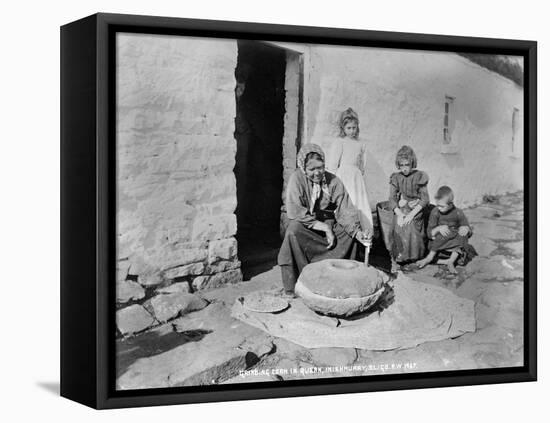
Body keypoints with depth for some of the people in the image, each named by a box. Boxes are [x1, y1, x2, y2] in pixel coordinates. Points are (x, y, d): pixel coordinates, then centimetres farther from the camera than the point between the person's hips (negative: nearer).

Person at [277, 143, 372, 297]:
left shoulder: (333, 181, -10)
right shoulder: (297, 179, -17)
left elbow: (345, 211, -14)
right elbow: (295, 213, -22)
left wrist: (358, 232, -32)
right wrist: (325, 228, -25)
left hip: (329, 225, 3)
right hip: (305, 225, -3)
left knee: (350, 231, -18)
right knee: (293, 231, -33)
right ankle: (291, 286, -25)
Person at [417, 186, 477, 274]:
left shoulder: (458, 213, -9)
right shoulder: (435, 212, -9)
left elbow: (469, 233, -1)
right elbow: (429, 234, -8)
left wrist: (466, 229, -25)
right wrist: (438, 228, -28)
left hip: (456, 245, 1)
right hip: (438, 244, -1)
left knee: (463, 235, -28)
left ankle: (451, 261, -31)